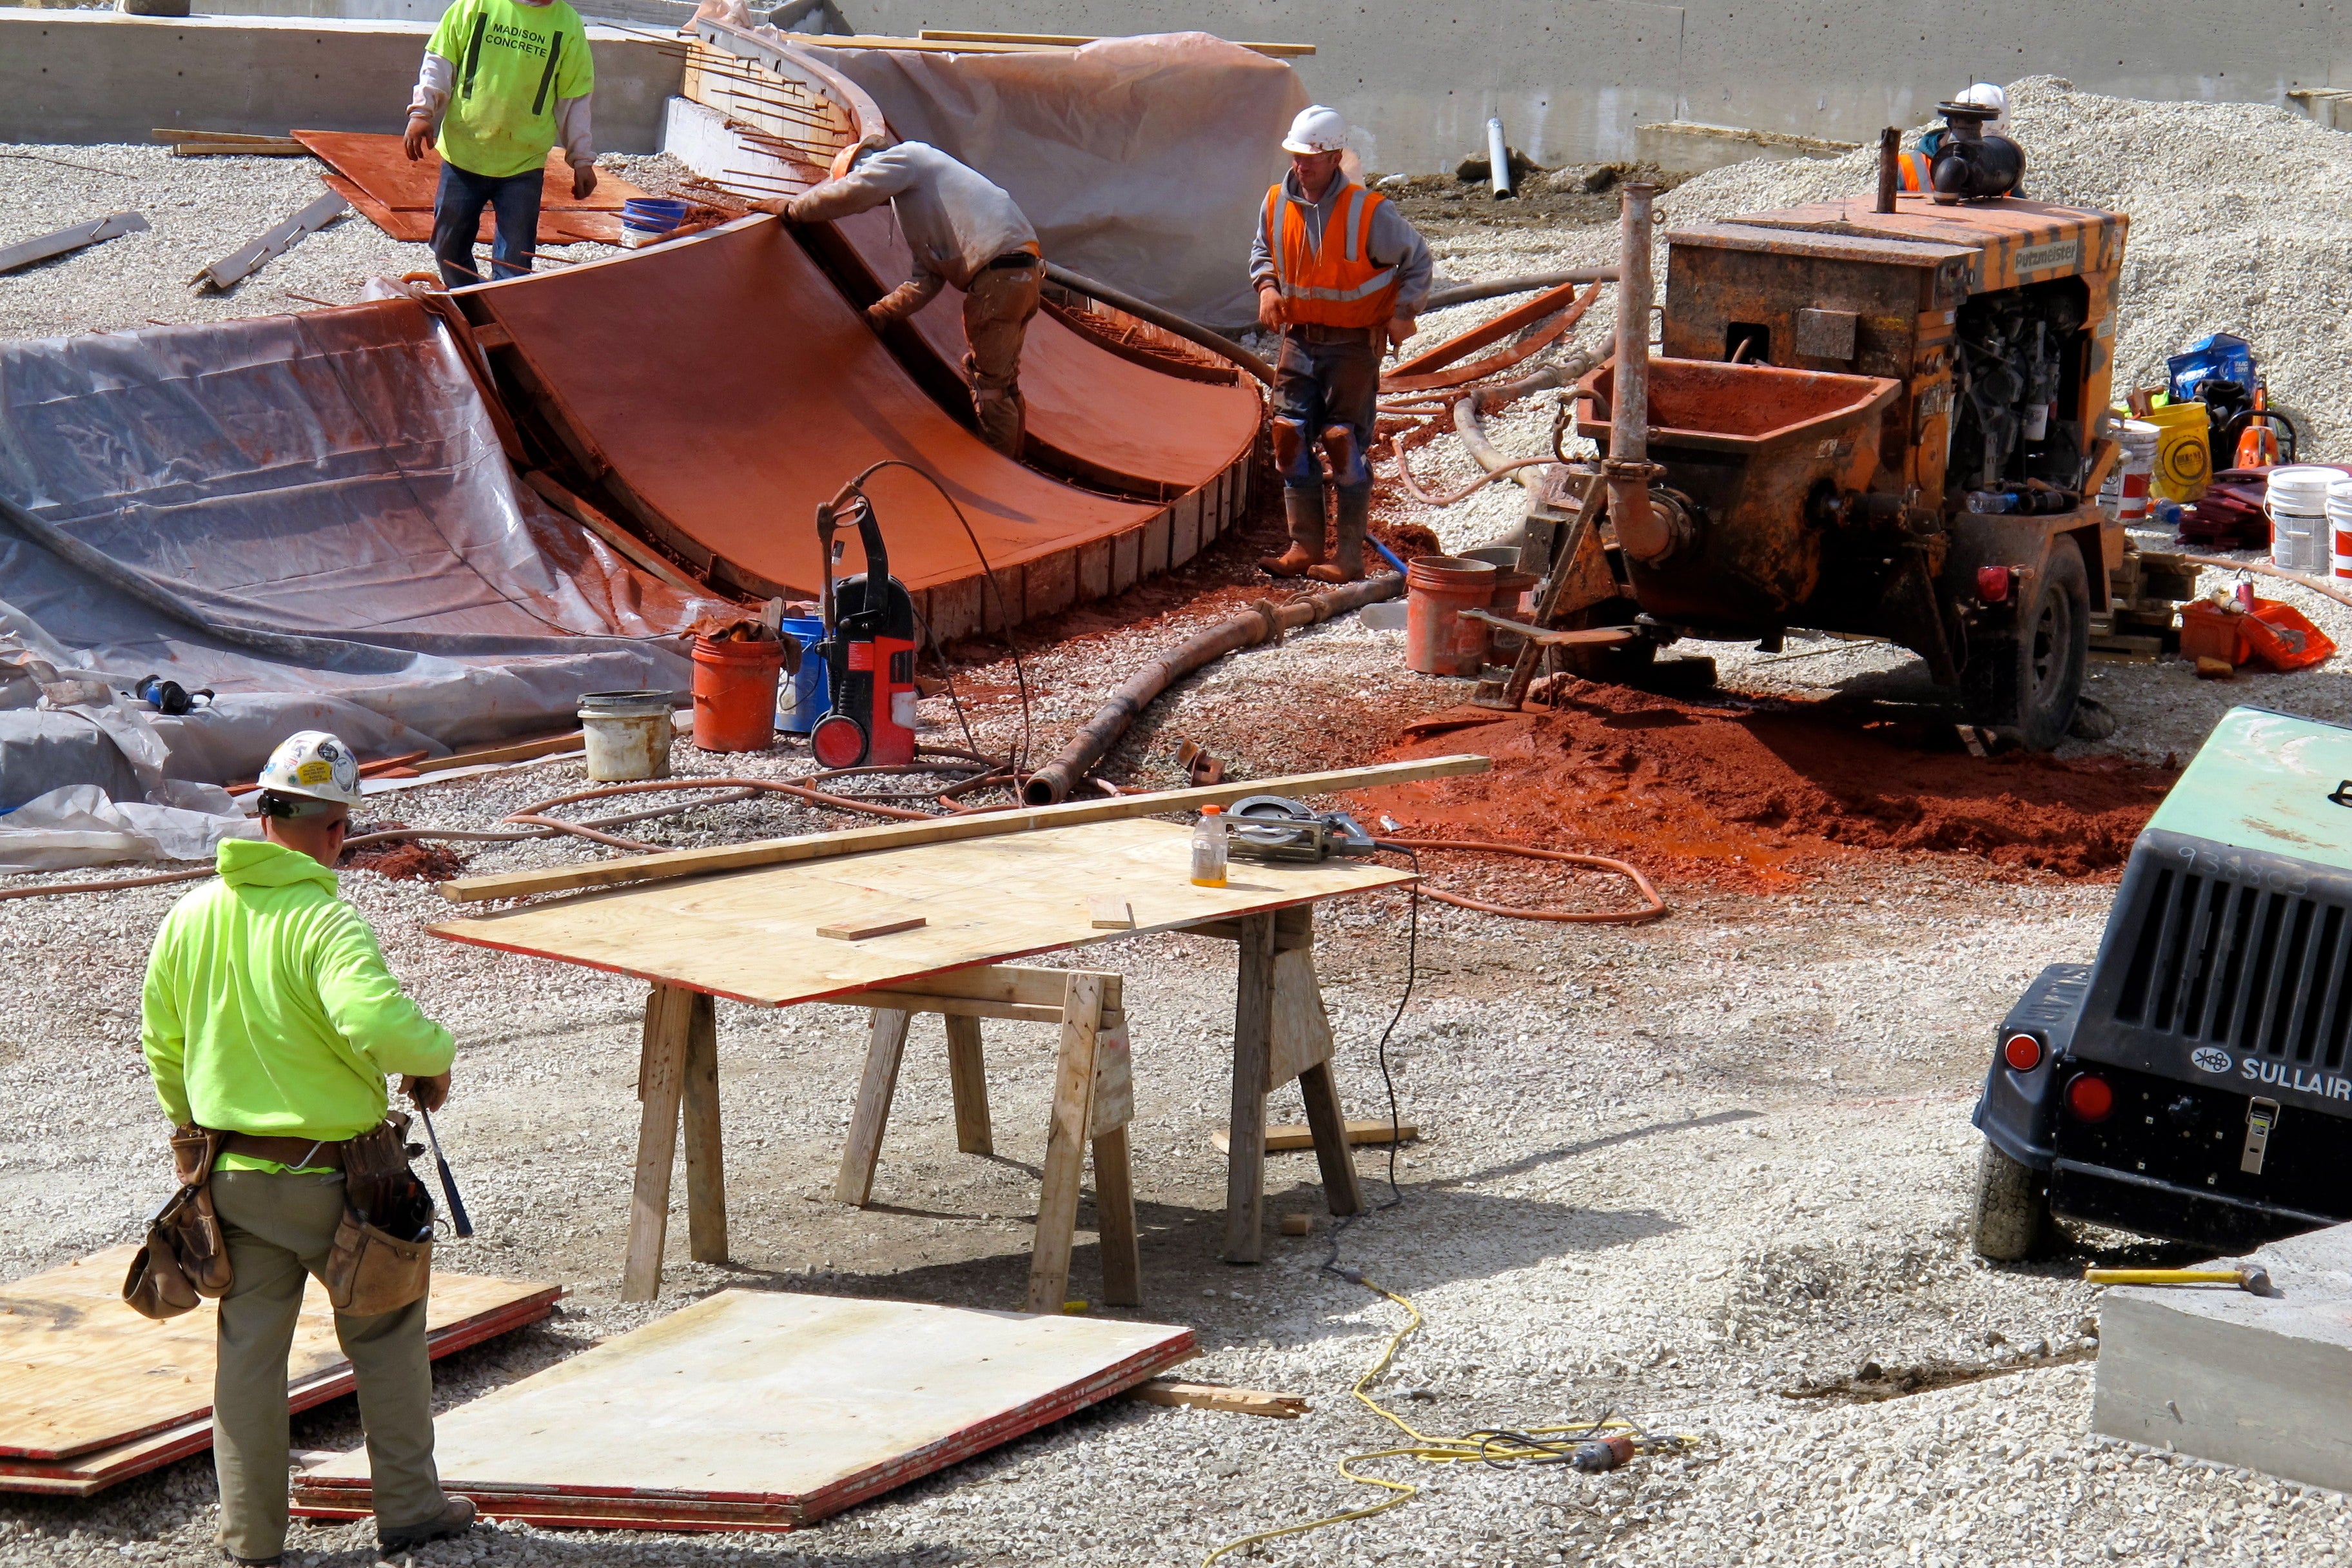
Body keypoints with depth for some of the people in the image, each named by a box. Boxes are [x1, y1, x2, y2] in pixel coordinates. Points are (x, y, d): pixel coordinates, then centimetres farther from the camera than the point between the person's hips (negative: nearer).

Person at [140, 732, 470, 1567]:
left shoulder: (192, 914, 1)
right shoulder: (324, 921, -19)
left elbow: (161, 1043, 9)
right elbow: (375, 1020, -35)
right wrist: (435, 1057, -15)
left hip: (232, 1175, 5)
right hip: (329, 1174, -5)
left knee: (248, 1349, 13)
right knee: (386, 1334, 14)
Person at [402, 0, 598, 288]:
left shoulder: (568, 25, 0)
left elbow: (574, 98, 6)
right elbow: (440, 64, 2)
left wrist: (582, 159, 5)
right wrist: (422, 111, -10)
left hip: (523, 166, 0)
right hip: (463, 154, 0)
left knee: (514, 264, -1)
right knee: (449, 249, 12)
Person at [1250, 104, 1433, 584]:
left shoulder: (1370, 212, -15)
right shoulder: (1277, 204, -2)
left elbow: (1417, 259, -1)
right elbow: (1263, 252, 18)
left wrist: (1403, 313, -10)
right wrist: (1267, 287, -2)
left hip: (1353, 344, -5)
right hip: (1299, 341, 5)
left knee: (1344, 442, -5)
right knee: (1290, 438, 3)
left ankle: (1349, 554, 2)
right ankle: (1304, 545, 12)